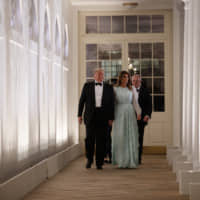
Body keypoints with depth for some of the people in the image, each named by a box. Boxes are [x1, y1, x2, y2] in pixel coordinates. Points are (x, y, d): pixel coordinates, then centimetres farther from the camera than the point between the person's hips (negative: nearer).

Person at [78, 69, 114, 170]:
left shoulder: (109, 87, 10)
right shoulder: (87, 85, 10)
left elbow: (111, 103, 7)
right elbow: (82, 100, 9)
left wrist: (111, 118, 1)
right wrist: (79, 115, 2)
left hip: (103, 117, 0)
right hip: (90, 116, 0)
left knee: (101, 140, 0)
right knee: (89, 139, 1)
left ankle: (99, 163, 7)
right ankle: (89, 160, 19)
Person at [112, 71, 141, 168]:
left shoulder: (130, 90, 10)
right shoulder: (115, 89, 4)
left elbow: (134, 102, 5)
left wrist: (138, 112, -9)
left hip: (130, 114, 2)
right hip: (119, 114, -2)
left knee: (131, 137, -1)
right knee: (120, 137, -3)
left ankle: (131, 161, 3)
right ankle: (121, 161, 3)